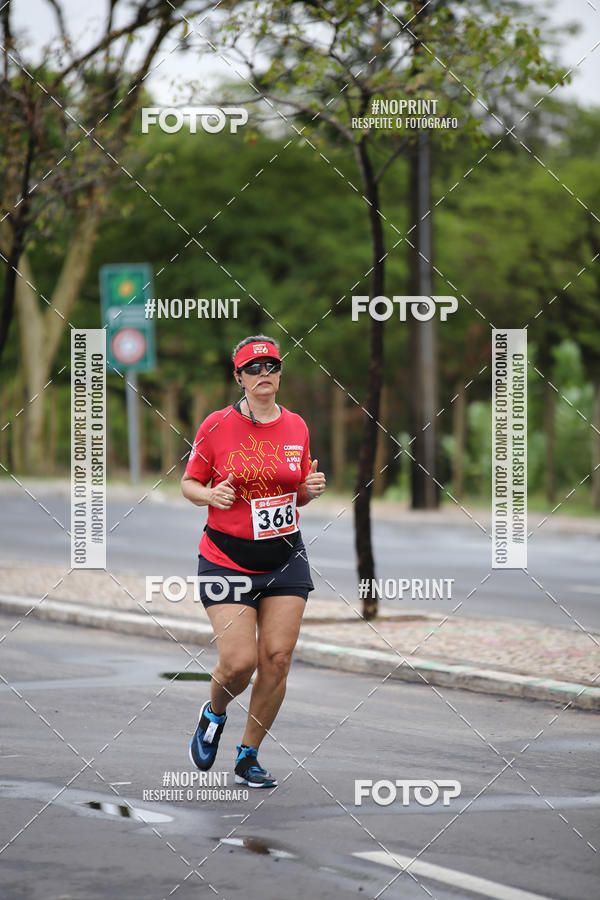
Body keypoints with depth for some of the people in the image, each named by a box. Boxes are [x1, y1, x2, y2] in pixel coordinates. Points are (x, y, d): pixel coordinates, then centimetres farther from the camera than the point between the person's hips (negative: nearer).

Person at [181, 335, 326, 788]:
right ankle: (213, 715, 23)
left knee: (277, 659, -4)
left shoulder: (296, 427, 5)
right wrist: (211, 495, -18)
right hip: (227, 558, -3)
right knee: (239, 661, -12)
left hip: (286, 558, 3)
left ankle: (249, 756, 13)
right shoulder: (217, 426, -6)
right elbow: (189, 483, 3)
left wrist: (311, 489, -5)